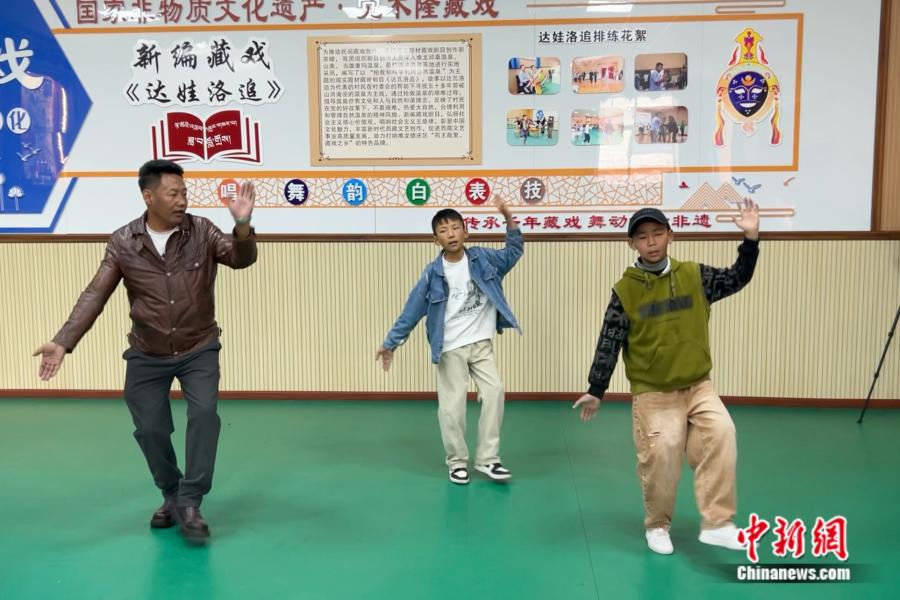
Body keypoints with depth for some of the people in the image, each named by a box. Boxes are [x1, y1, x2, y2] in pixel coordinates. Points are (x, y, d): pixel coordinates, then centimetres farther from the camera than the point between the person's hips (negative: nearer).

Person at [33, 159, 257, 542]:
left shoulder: (201, 231, -10)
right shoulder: (122, 242, -9)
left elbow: (241, 259, -23)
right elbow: (95, 295, -10)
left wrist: (242, 225, -44)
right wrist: (63, 342, -19)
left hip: (199, 350, -1)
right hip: (147, 356, 2)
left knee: (204, 414, -20)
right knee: (150, 429, 5)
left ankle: (190, 502, -7)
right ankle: (172, 496, 30)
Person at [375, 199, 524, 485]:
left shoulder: (482, 258, -2)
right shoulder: (432, 274, -8)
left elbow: (514, 252, 9)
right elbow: (411, 311, -3)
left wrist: (509, 219, -6)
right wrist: (390, 343, -3)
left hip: (482, 344, 2)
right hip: (450, 349, -2)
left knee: (494, 392, -10)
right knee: (452, 407, -1)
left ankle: (487, 458, 3)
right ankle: (457, 462, 18)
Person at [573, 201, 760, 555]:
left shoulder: (694, 276, 1)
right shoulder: (625, 290, -6)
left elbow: (737, 279, 4)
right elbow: (609, 343, -3)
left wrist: (751, 239, -12)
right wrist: (595, 391, -3)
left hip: (698, 387, 2)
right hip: (652, 393, -2)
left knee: (721, 435, -19)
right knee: (660, 458, -4)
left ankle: (716, 523, -10)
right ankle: (657, 526, 22)